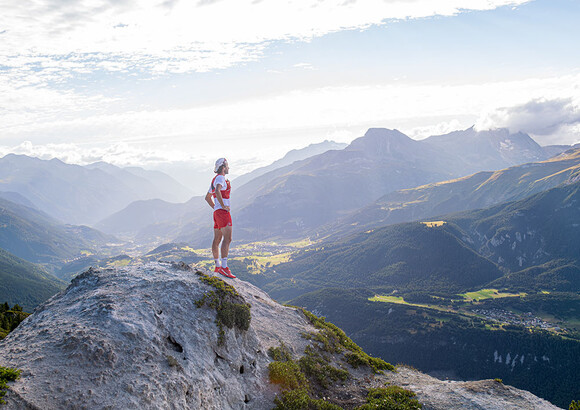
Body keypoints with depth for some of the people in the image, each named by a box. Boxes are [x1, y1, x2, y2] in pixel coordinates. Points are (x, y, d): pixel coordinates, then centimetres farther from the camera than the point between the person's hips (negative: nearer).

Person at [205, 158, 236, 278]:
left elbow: (207, 197, 30)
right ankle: (224, 267, -23)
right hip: (223, 213, -10)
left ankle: (217, 266, 18)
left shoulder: (214, 180, 21)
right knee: (227, 239, -16)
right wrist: (223, 206, -24)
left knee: (217, 240, 12)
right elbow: (217, 191, -31)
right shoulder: (220, 178, -10)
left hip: (217, 212, 10)